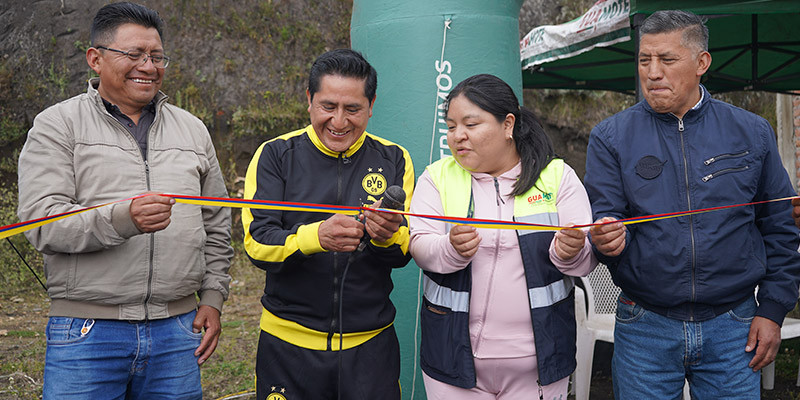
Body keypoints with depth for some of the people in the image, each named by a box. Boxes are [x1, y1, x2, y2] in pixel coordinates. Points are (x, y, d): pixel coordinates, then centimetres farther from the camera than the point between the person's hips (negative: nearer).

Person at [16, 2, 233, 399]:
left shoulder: (192, 130, 13)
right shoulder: (57, 125, 1)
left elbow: (216, 226, 17)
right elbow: (41, 223, -11)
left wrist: (212, 297, 9)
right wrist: (122, 219, -26)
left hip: (178, 329, 3)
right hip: (86, 332, -3)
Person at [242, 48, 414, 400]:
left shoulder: (393, 160, 3)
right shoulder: (275, 155, -3)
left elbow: (405, 252, 0)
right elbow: (257, 243, -12)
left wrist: (387, 236, -23)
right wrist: (316, 236, -30)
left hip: (370, 343, 2)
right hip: (288, 343, -1)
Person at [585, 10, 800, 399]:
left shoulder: (752, 133, 3)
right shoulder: (610, 137, -1)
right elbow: (603, 216, -5)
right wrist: (606, 237, -28)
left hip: (732, 328, 1)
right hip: (644, 327, -1)